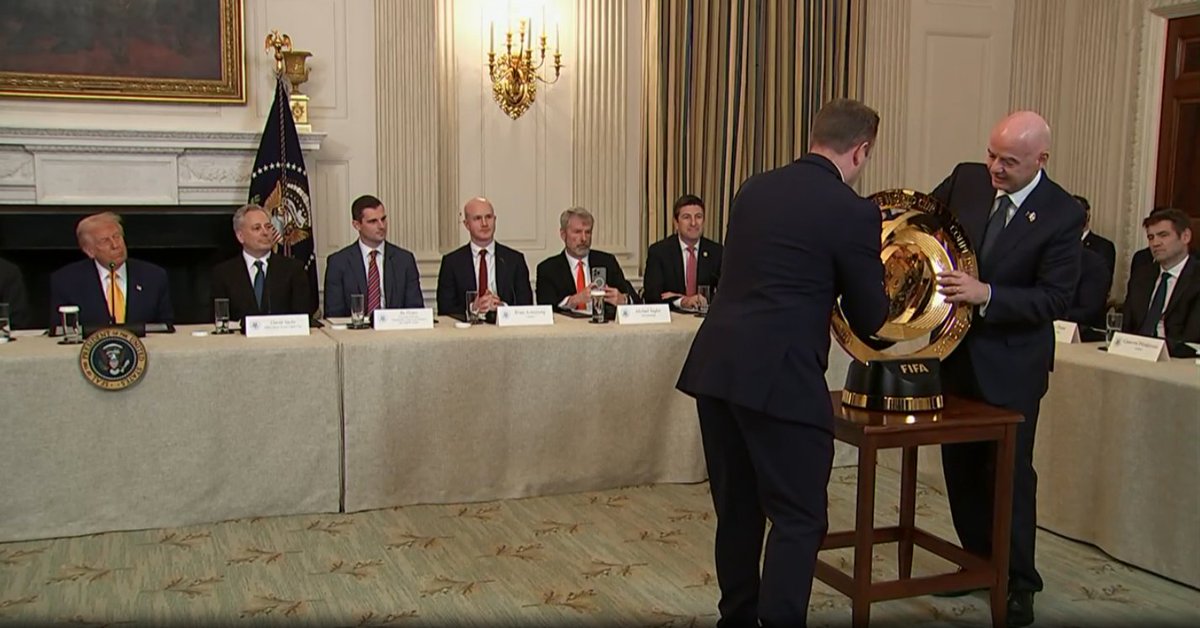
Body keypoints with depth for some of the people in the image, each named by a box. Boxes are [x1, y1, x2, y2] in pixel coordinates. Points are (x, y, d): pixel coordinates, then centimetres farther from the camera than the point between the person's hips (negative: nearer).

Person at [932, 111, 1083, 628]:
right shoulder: (964, 180, -3)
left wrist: (986, 294, -28)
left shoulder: (1063, 215, -14)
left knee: (1011, 471, 4)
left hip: (1011, 366, -5)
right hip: (955, 353, 5)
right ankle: (979, 561, 32)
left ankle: (1018, 582, 19)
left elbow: (1054, 298, -16)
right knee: (961, 467, 14)